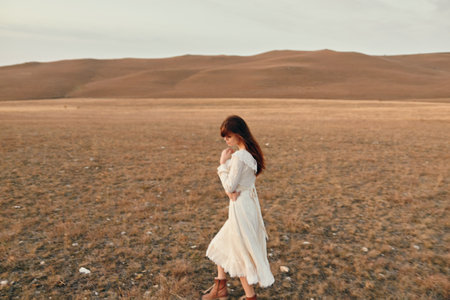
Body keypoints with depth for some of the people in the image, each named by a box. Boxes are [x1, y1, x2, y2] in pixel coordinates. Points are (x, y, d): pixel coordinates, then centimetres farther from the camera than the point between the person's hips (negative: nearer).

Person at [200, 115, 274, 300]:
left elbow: (230, 186, -20)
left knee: (240, 252, 9)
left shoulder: (239, 156, -25)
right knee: (221, 244, 21)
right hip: (248, 203, 10)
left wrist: (223, 163, -12)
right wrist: (229, 191, -9)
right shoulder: (250, 153, 6)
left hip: (241, 207, -10)